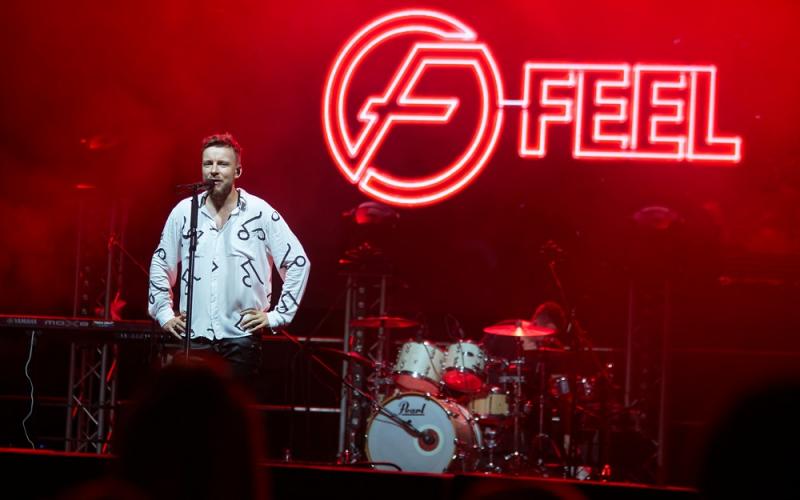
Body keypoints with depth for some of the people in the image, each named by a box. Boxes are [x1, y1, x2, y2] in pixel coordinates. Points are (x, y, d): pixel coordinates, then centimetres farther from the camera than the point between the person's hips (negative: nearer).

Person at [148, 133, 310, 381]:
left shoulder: (261, 214, -1)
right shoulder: (184, 212, 6)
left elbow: (298, 263, 3)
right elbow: (160, 264, 17)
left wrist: (277, 315, 0)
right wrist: (164, 312, 10)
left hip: (241, 338, -2)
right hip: (194, 338, 2)